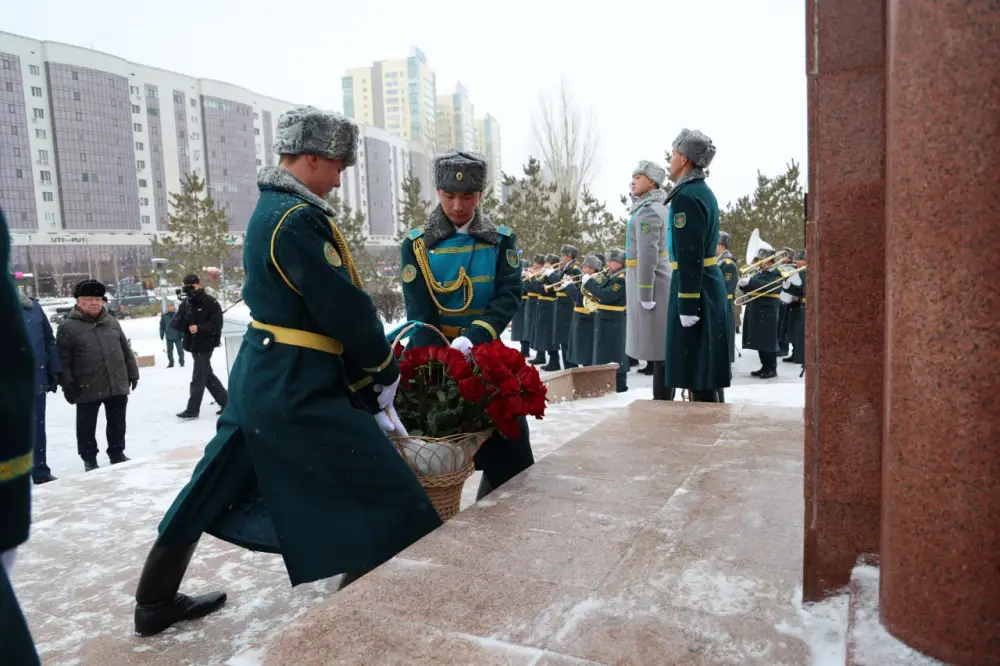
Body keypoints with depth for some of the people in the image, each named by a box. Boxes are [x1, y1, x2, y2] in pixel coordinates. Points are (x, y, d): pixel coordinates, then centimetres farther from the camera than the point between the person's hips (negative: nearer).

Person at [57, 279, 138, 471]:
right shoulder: (67, 327, -6)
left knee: (117, 423, 13)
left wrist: (132, 373, 12)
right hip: (87, 389, -4)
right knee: (87, 426, 9)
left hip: (117, 385, 4)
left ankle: (117, 453, 28)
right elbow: (63, 360, -7)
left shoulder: (112, 322, 9)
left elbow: (126, 350, 15)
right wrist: (67, 385, -10)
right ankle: (89, 459, 23)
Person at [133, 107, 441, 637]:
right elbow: (345, 309, -19)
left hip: (260, 378, 11)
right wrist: (385, 368, -1)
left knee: (215, 488, 23)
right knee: (386, 497, -2)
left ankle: (155, 604, 40)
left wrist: (365, 383, 11)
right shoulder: (299, 219, -19)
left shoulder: (269, 210, 13)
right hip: (299, 390, -11)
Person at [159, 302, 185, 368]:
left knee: (180, 350, 4)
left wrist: (182, 335, -10)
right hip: (168, 337, 3)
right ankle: (171, 362, 20)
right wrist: (162, 335, 5)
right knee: (169, 350, 10)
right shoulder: (164, 316, 2)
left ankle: (181, 362, 16)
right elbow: (162, 326, 7)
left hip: (177, 336, -3)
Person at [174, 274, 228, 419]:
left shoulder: (211, 303, -11)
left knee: (198, 379, -3)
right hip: (193, 345, 7)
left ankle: (192, 409, 4)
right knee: (208, 376, 13)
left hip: (205, 346, -7)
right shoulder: (185, 304, 8)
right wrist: (181, 321, -19)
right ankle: (226, 401, 22)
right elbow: (175, 324, 2)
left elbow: (216, 325, -16)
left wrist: (199, 328, -28)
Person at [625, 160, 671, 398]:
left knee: (658, 347, -6)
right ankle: (663, 400, 21)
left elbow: (648, 255, -21)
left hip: (652, 285, -10)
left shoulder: (648, 211, -14)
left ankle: (661, 401, -1)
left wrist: (644, 294, -21)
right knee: (660, 346, 13)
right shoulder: (657, 208, 17)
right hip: (659, 283, 10)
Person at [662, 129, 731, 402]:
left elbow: (690, 256, -21)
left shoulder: (685, 196, -15)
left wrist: (687, 305, -21)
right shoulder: (704, 192, 15)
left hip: (695, 287, -10)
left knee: (696, 371, -5)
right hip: (711, 283, 10)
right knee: (707, 368, 17)